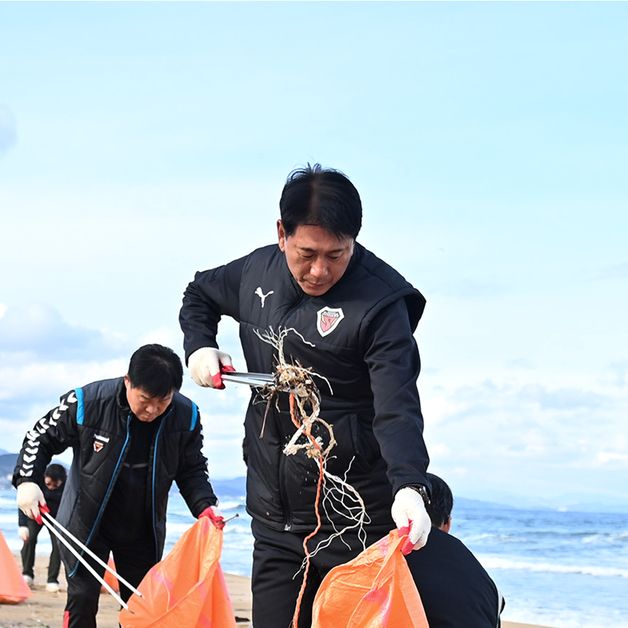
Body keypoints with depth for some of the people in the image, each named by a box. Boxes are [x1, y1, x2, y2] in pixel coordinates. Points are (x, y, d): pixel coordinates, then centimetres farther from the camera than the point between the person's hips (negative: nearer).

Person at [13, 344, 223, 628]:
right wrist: (27, 479, -21)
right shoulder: (86, 403, -23)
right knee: (82, 598, -8)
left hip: (144, 529, 3)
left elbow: (191, 471, 1)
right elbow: (41, 438, -7)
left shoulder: (186, 416, -14)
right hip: (85, 522, -3)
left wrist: (205, 506, -16)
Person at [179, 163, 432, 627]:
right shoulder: (257, 271, 3)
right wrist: (200, 346, 5)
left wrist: (409, 485, -40)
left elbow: (397, 410, -23)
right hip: (274, 516, 6)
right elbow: (200, 295, 26)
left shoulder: (380, 302, -16)